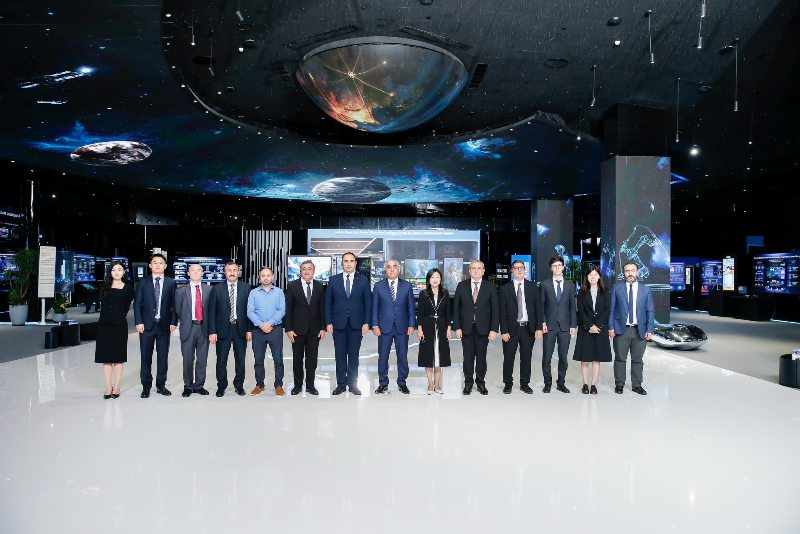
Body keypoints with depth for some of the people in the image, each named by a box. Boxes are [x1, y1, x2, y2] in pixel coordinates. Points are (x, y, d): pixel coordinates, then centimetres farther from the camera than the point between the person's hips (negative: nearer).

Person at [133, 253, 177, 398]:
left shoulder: (171, 283, 5)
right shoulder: (143, 282, 4)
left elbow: (174, 304, 4)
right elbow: (137, 303, 2)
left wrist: (173, 322, -4)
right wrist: (138, 322, -7)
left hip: (164, 325, 1)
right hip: (147, 325, 0)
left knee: (163, 356, 7)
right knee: (146, 357, 4)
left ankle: (161, 385, 18)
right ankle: (146, 386, 14)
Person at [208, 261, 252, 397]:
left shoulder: (246, 288, 2)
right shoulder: (217, 289, 1)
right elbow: (211, 311, -1)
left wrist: (249, 329, -4)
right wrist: (212, 331, -8)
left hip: (241, 329, 1)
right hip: (223, 329, -1)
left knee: (240, 360, 9)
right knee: (221, 360, 7)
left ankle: (239, 385, 23)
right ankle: (221, 386, 21)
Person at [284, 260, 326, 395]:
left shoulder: (320, 287, 3)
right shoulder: (292, 286, -2)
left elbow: (322, 308, 5)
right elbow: (288, 309, -3)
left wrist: (323, 328, 0)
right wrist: (288, 329, -8)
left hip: (314, 329, 1)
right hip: (297, 329, -1)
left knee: (312, 359, 6)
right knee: (297, 359, 8)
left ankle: (310, 385, 18)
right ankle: (297, 385, 21)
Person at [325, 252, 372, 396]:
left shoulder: (363, 280, 3)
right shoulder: (333, 280, 4)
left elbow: (368, 302, 2)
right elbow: (328, 302, 4)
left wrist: (366, 323, -4)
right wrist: (328, 322, -2)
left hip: (356, 323, 0)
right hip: (338, 323, 0)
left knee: (354, 355, 6)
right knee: (340, 355, 5)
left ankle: (352, 384, 14)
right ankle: (341, 384, 14)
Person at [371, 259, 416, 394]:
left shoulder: (407, 286, 6)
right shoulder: (378, 286, 4)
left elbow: (411, 307, 5)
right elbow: (374, 307, 3)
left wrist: (411, 325, -2)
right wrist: (375, 325, -4)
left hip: (402, 327, 1)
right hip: (384, 327, 0)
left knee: (402, 356, 5)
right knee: (383, 356, 4)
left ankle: (402, 383, 18)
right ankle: (383, 383, 17)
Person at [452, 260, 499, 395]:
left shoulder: (490, 287, 1)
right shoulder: (462, 286, 3)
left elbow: (495, 309, -1)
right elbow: (456, 308, 3)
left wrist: (494, 329, -7)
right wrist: (457, 327, -4)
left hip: (483, 328, 0)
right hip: (466, 328, 0)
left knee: (481, 357, 8)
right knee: (468, 357, 6)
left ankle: (480, 383, 22)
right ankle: (468, 383, 19)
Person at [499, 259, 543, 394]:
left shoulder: (532, 287, 6)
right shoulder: (505, 289, 2)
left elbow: (538, 308, 4)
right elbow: (502, 312, 0)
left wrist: (538, 328, -4)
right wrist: (503, 331, -8)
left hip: (528, 328, 1)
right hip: (511, 329, -1)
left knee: (526, 358, 8)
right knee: (508, 358, 3)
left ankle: (525, 383, 21)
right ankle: (508, 383, 17)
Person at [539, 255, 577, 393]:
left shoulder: (570, 285, 9)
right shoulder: (544, 284, 4)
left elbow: (572, 307, 8)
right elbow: (541, 306, 3)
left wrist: (573, 325, 2)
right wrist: (542, 322, -6)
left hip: (565, 326, 1)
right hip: (549, 325, -1)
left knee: (563, 356, 5)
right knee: (547, 356, 1)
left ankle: (561, 383, 17)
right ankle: (547, 383, 12)